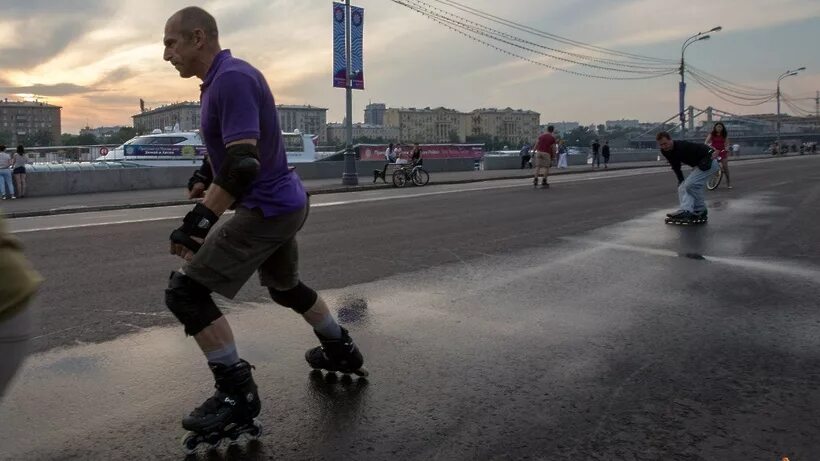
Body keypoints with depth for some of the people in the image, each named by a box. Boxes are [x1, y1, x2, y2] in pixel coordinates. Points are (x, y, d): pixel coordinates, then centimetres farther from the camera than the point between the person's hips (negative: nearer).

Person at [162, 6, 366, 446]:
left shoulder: (231, 78, -21)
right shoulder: (223, 78, 11)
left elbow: (244, 164, -31)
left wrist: (198, 220, -31)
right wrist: (208, 180, 14)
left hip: (266, 209, -11)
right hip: (287, 201, 11)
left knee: (185, 290, -10)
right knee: (284, 284, 29)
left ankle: (238, 395, -2)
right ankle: (342, 352, 46)